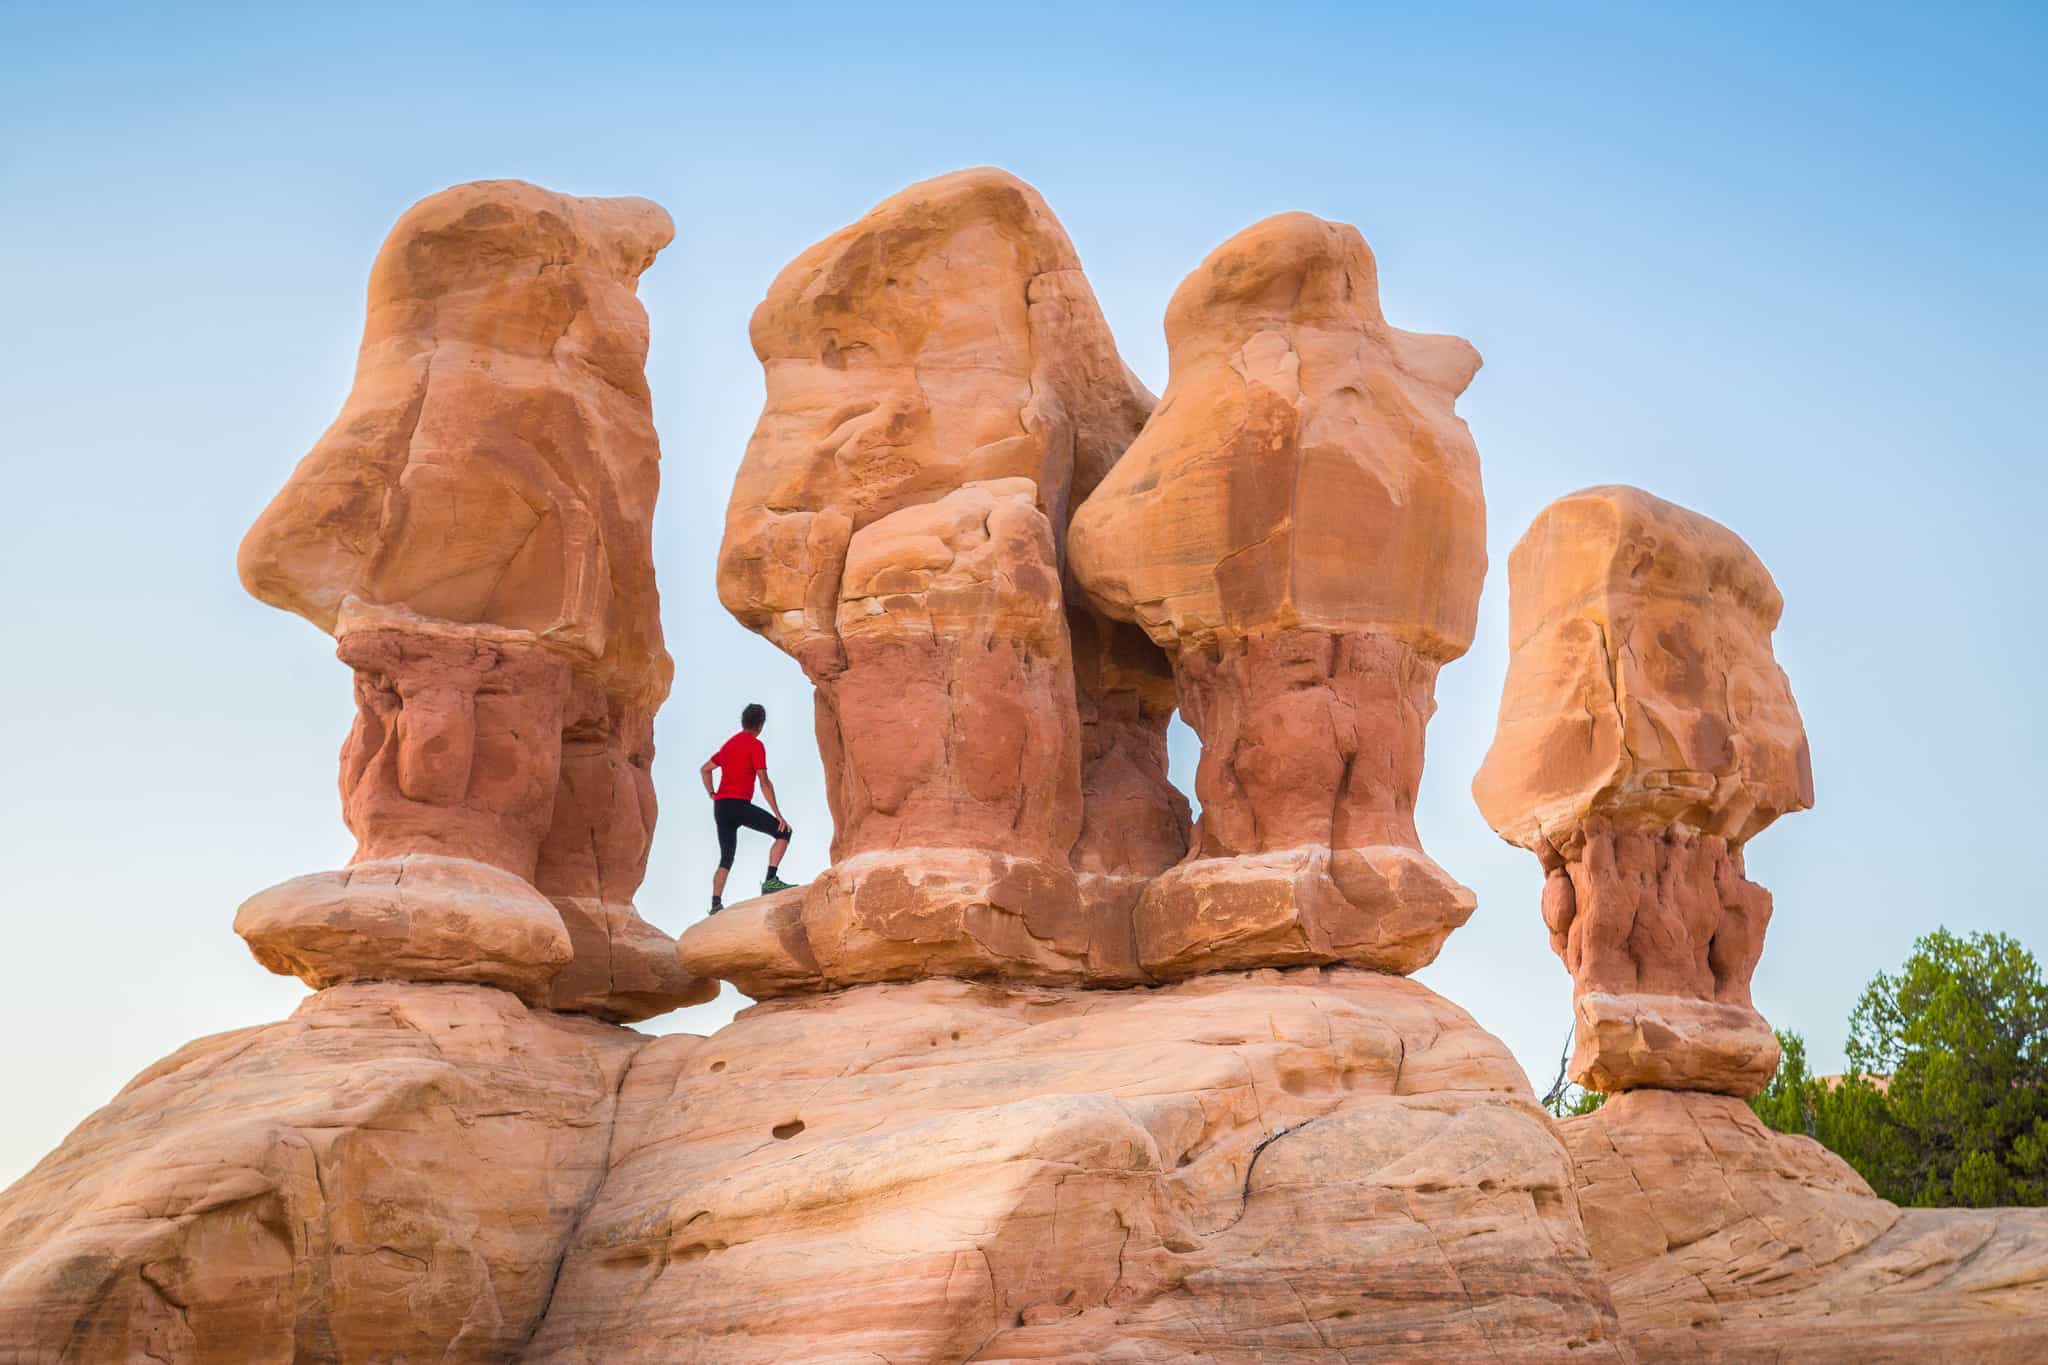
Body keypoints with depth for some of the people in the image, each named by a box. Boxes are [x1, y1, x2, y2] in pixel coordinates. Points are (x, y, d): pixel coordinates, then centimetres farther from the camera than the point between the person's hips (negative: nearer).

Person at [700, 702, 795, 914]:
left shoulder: (729, 744, 20)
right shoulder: (755, 745, -4)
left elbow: (704, 769, 28)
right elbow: (764, 782, -11)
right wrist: (778, 815, -12)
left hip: (720, 807, 8)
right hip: (739, 804, -8)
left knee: (726, 858, 13)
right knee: (783, 832, -4)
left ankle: (716, 904, 4)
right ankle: (771, 881, -16)